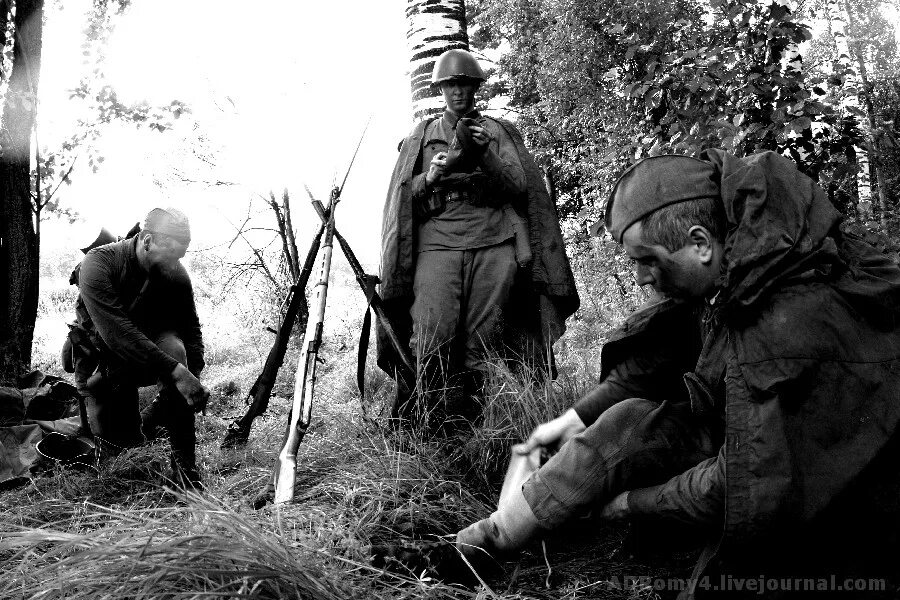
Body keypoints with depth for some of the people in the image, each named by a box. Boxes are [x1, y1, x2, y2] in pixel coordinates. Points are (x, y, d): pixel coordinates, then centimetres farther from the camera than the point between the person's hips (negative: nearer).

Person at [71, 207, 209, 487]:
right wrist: (177, 372, -42)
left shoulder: (176, 274, -14)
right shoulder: (98, 264, -26)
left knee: (173, 348, -33)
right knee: (121, 440, -12)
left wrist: (193, 380, -24)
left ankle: (184, 461, -22)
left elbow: (191, 333, -7)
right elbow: (117, 333, -36)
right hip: (104, 364, -2)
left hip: (152, 351, 2)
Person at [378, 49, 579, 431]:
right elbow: (403, 198, 16)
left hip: (494, 245, 1)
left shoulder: (500, 132, 20)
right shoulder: (421, 136, 21)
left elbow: (521, 187, 8)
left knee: (479, 347, -4)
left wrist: (485, 155, -7)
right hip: (437, 244, 0)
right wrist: (430, 177, -5)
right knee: (432, 342, -16)